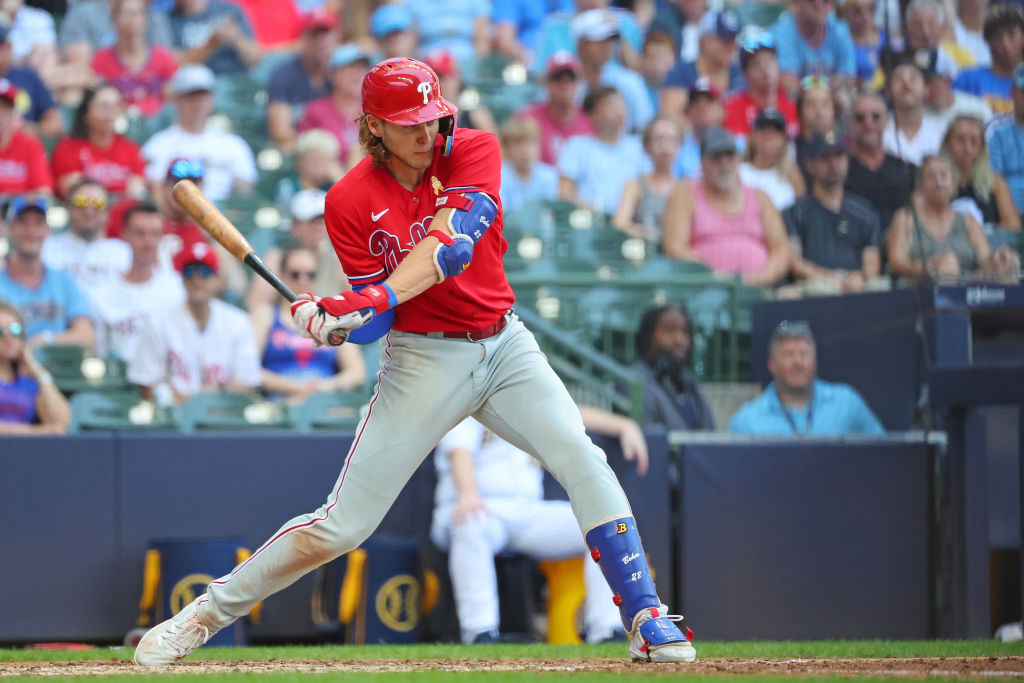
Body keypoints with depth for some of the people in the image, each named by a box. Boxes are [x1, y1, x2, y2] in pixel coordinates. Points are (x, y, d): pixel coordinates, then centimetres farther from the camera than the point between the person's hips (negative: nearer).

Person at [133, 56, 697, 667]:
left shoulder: (474, 152, -6)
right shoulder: (351, 202, -8)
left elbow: (449, 242, -23)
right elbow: (374, 320, -10)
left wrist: (379, 299, -36)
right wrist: (335, 319, -33)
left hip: (504, 343, 2)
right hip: (424, 359, -2)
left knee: (582, 460, -18)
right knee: (340, 526, -3)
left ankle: (646, 621, -12)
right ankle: (207, 613, 11)